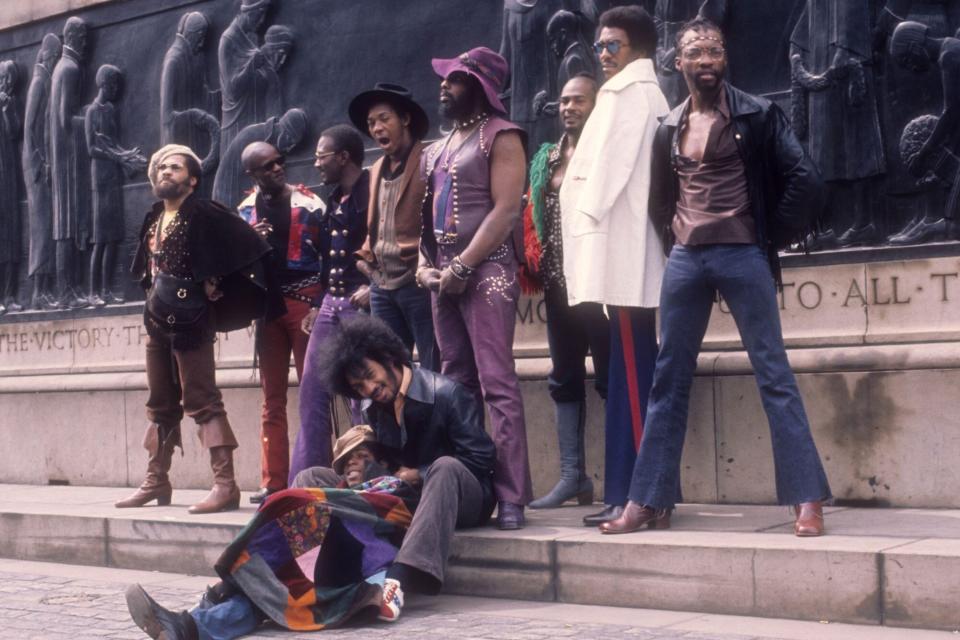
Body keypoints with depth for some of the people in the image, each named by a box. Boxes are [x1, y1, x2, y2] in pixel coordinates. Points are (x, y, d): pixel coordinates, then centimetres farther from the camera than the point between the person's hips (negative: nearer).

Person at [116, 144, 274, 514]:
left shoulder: (203, 213, -8)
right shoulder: (153, 220, 15)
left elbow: (249, 246, -14)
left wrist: (215, 285, -10)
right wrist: (153, 296, 15)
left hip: (190, 320, -8)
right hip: (158, 320, 8)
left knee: (201, 401, -12)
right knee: (161, 404, 13)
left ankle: (226, 485, -13)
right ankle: (156, 482, 21)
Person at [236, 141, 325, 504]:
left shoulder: (308, 202, 0)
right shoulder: (245, 211, 10)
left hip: (306, 301, -4)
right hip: (267, 305, 4)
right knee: (272, 399, 6)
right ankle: (273, 482, 9)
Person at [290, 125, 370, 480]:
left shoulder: (373, 191, -9)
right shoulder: (334, 200, 18)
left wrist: (375, 287, -20)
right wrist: (317, 304, 18)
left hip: (362, 303, -9)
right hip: (331, 303, 9)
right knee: (312, 392, 6)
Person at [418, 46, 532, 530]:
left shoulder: (500, 137, -4)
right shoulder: (440, 146, 20)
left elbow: (505, 211, -13)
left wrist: (462, 267, -15)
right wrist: (424, 265, 5)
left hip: (486, 271, -8)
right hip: (444, 275, 8)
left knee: (496, 385, -12)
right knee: (456, 385, 8)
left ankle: (512, 498, -13)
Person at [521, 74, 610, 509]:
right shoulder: (546, 158, 17)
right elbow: (534, 218, 16)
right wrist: (534, 267, 4)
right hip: (558, 279, 7)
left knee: (611, 376, -5)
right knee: (564, 377, 9)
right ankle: (573, 474, 15)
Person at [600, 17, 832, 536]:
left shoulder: (758, 115, -1)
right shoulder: (668, 128, 12)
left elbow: (805, 183, -6)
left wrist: (770, 238, -2)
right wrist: (676, 236, 10)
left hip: (742, 257, -4)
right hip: (685, 261, 4)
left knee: (774, 377, -4)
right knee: (668, 381, 5)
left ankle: (808, 500, -3)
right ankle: (649, 502, 9)